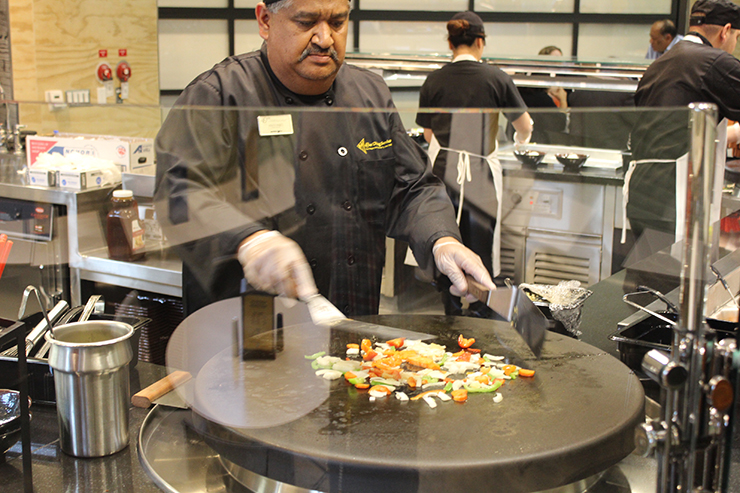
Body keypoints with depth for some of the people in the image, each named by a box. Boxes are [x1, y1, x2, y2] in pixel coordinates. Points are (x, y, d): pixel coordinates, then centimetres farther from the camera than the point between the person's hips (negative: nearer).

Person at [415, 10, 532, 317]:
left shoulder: (434, 81, 1)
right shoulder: (496, 78, -3)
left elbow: (428, 134, 10)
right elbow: (525, 128, 8)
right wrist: (520, 142, 31)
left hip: (443, 173, 2)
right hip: (482, 174, -2)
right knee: (480, 248, 10)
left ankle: (451, 314, 22)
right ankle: (479, 314, 16)